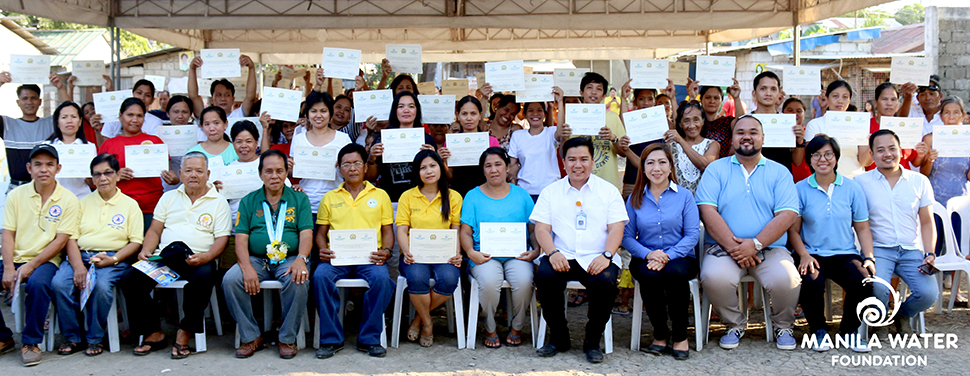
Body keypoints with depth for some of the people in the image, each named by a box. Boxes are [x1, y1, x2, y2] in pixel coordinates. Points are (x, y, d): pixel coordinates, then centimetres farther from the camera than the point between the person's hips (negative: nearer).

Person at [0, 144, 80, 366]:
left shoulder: (68, 200, -1)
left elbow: (60, 241, -6)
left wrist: (31, 265, -15)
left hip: (45, 260, -4)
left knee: (38, 283, -35)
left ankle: (31, 342, -16)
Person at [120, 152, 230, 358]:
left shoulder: (218, 202, 11)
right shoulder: (169, 197, 22)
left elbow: (222, 239, 2)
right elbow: (155, 230, 19)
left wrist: (205, 257, -17)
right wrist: (146, 251, -1)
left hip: (198, 260, -3)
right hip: (163, 256, 4)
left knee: (203, 278, -37)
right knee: (130, 278, -20)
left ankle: (185, 333, -20)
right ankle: (153, 333, -8)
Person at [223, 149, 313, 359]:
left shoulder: (299, 200, 10)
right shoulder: (248, 202, 12)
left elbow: (306, 234, 0)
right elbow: (241, 239, 4)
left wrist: (301, 259, -20)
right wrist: (246, 267, -15)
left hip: (289, 259, -2)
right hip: (256, 259, 2)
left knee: (298, 281, -34)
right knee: (230, 279, -25)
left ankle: (288, 338, -14)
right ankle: (251, 337, -10)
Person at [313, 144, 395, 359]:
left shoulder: (380, 195, 17)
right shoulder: (329, 198, 19)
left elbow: (388, 230, 14)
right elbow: (321, 232, 18)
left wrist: (386, 250, -7)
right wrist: (323, 250, -5)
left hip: (369, 256, -1)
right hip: (337, 256, 1)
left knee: (382, 278, -33)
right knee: (320, 276, -31)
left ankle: (369, 339, -18)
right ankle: (331, 339, -19)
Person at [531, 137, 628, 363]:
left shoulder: (608, 190, 12)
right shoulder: (551, 191, 16)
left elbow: (616, 228, 3)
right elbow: (541, 228, 7)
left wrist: (606, 255, -16)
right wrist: (553, 253, -13)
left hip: (596, 259, -1)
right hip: (562, 257, 1)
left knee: (605, 281, -33)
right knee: (544, 276, -30)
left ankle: (592, 342, -8)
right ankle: (559, 338, -7)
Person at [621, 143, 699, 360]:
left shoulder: (684, 196, 5)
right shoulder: (635, 199, 10)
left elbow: (692, 235, -4)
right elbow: (627, 237, 3)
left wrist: (668, 256, -19)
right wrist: (648, 254, -16)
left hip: (679, 257, -1)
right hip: (645, 258, 1)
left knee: (675, 273, -35)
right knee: (649, 276, -33)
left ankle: (680, 336, -14)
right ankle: (660, 334, -9)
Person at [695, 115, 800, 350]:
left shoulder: (779, 172, 12)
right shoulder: (716, 169, 10)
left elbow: (786, 215, -1)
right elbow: (707, 210, -3)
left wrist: (755, 244, -15)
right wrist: (733, 246, -14)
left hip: (770, 249, 0)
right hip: (724, 247, 0)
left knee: (786, 279, -29)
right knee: (714, 277, -31)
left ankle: (783, 326, 4)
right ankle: (735, 324, 0)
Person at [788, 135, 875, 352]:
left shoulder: (852, 188, 10)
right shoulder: (800, 189, 5)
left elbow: (862, 228, 12)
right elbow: (793, 230, 4)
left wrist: (869, 257, -3)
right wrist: (804, 255, -13)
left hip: (845, 254, 1)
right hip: (812, 254, -1)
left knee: (863, 282, -29)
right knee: (811, 283, -33)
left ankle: (850, 330, 0)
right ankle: (818, 330, -3)